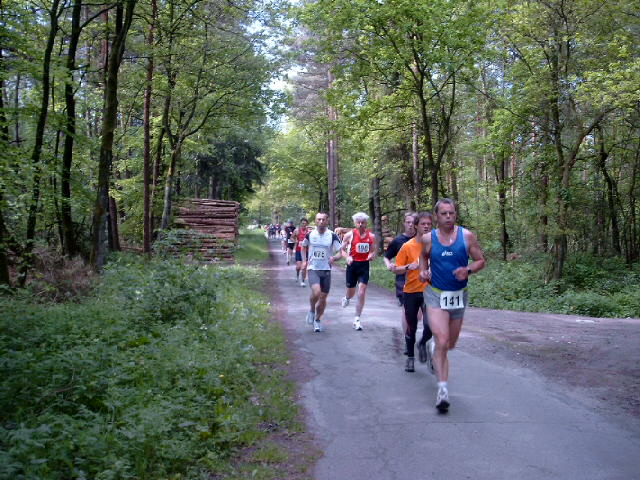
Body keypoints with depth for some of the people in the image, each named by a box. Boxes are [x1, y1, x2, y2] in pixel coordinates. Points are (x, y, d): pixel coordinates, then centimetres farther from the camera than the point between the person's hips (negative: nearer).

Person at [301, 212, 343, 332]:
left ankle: (317, 320, 29)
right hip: (313, 269, -1)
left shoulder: (332, 236, -4)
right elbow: (304, 247, 19)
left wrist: (334, 258, -23)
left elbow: (341, 253, -2)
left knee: (323, 297, 7)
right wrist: (304, 261, 8)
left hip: (326, 270, 1)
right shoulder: (310, 234, 0)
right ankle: (311, 310, 6)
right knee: (316, 292, -24)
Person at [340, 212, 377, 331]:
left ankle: (357, 320, 1)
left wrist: (372, 256, -10)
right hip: (352, 265, -1)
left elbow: (373, 251, 14)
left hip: (364, 265, 1)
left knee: (361, 293, -7)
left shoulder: (371, 236, 2)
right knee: (351, 292, 12)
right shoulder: (349, 235, -4)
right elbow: (342, 250, 2)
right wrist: (347, 257, -18)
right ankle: (346, 298, 52)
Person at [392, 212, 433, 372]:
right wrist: (408, 267, -20)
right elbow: (396, 269, -2)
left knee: (430, 326, -16)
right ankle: (410, 357, 29)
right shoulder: (407, 246, -4)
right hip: (411, 291, 0)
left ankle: (422, 343, 16)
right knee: (411, 327, 10)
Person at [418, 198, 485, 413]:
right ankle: (443, 389, -8)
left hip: (459, 296, 2)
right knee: (443, 343, -16)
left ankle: (433, 345, 52)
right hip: (436, 295, -2)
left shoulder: (467, 236, -5)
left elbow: (480, 260, 1)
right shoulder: (428, 238, -4)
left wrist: (468, 270, -19)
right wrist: (423, 271, -2)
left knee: (451, 344, 17)